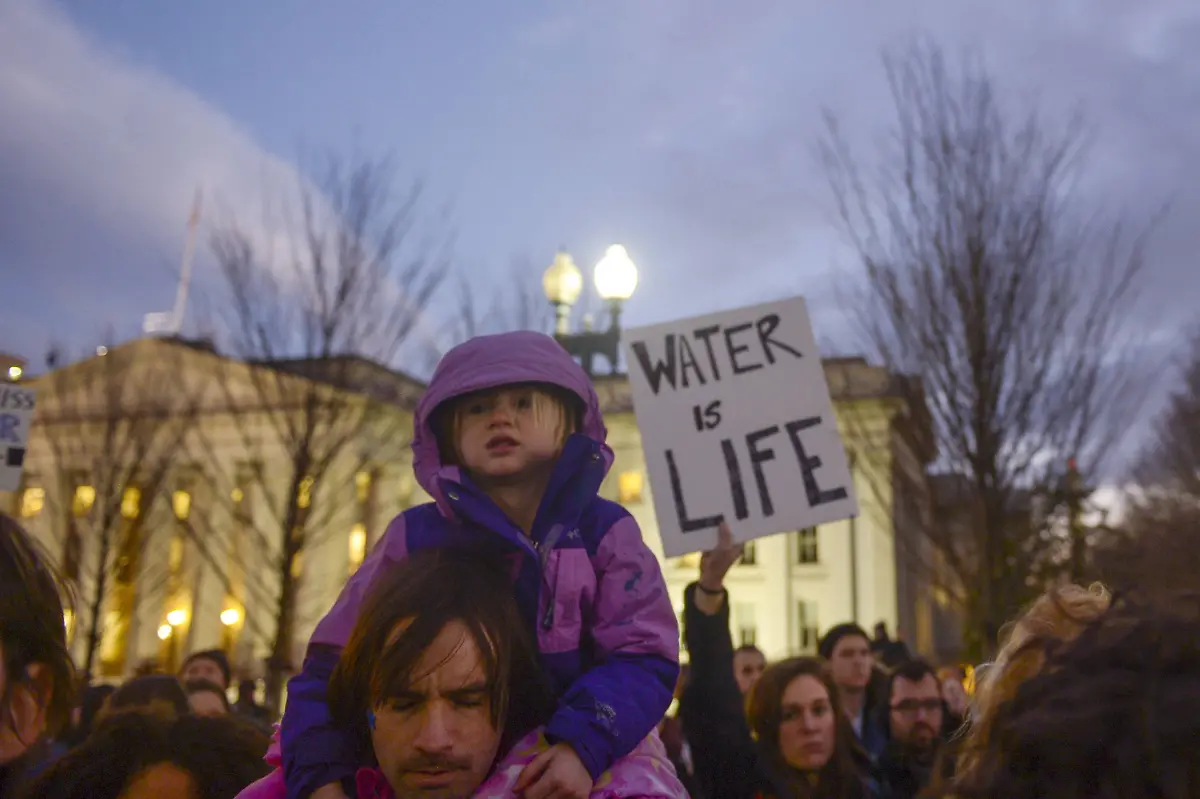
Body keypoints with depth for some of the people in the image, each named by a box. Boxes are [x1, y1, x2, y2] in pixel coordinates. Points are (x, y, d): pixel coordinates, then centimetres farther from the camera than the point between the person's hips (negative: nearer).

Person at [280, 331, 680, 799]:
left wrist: (584, 745, -27)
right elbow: (336, 663, 1)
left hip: (564, 759, 0)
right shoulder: (413, 537, 1)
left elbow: (642, 658, -10)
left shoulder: (605, 532, 0)